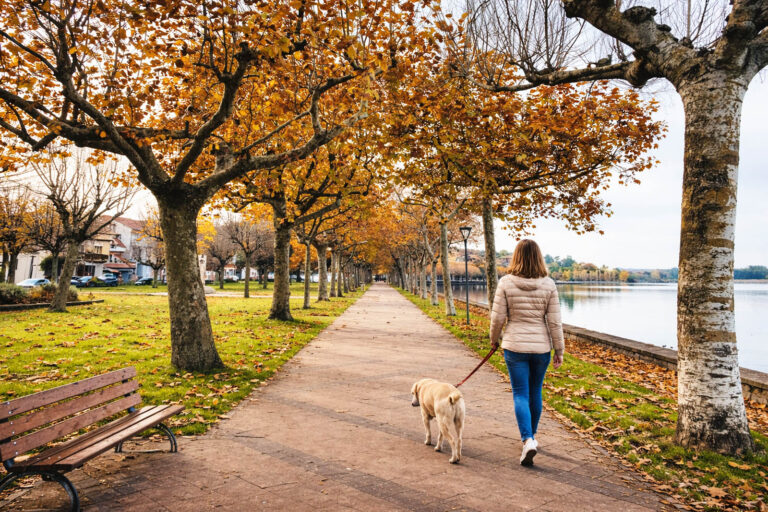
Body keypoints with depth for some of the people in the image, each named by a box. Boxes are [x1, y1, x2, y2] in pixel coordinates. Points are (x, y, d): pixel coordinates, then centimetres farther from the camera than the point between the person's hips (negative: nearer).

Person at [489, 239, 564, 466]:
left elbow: (498, 317, -6)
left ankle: (527, 440, -10)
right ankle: (531, 436, 33)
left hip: (515, 346, -2)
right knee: (536, 393, 18)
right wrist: (559, 350, 5)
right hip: (541, 347, 2)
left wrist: (494, 339, 12)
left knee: (521, 394, 5)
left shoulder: (506, 283, -9)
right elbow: (555, 322, -4)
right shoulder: (548, 285, -6)